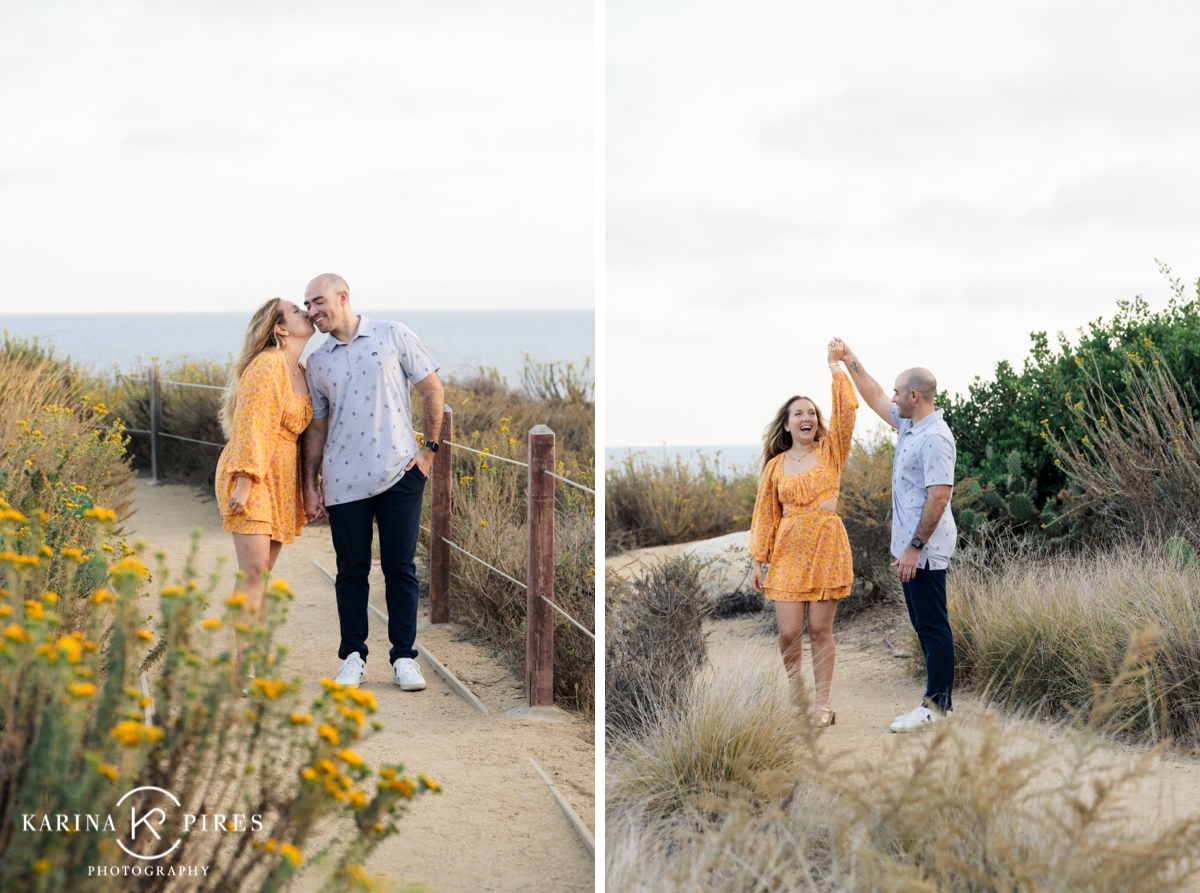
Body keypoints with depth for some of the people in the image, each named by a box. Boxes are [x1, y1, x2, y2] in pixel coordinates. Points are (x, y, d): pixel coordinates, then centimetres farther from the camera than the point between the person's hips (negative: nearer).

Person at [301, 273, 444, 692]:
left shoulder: (393, 336, 1)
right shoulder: (317, 362, 9)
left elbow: (432, 388, 5)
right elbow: (317, 425, 13)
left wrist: (430, 447, 0)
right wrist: (310, 485, 9)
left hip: (399, 472, -2)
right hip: (343, 479, 2)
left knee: (400, 567, 1)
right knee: (351, 570, 5)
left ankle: (404, 657, 8)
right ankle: (353, 655, 15)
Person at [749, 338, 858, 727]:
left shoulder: (830, 452, 4)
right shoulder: (776, 464, 8)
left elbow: (846, 411, -10)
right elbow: (765, 515, 8)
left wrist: (835, 366, -11)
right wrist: (758, 560, 4)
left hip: (826, 548, -1)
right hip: (788, 550, 1)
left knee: (820, 629, 0)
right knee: (789, 632, -3)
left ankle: (823, 704, 7)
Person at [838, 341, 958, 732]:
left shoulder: (934, 438, -20)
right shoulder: (909, 425, 11)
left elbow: (938, 497, -24)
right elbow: (875, 398, 26)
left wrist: (914, 547, -24)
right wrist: (850, 362, 25)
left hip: (925, 549, -11)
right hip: (910, 547, 11)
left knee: (933, 624, -6)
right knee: (923, 622, 13)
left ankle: (936, 704, -3)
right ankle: (942, 696, 19)